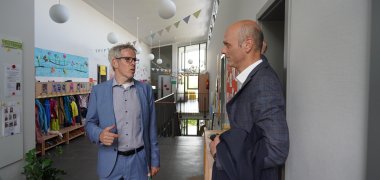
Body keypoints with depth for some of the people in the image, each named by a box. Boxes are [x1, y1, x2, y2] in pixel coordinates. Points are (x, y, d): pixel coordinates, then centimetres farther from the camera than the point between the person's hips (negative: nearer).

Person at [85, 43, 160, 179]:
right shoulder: (98, 90, -2)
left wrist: (154, 160, 3)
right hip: (110, 162, 0)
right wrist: (100, 134, -19)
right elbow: (90, 123, 3)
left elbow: (151, 127, 2)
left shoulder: (146, 89, 0)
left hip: (139, 160, 1)